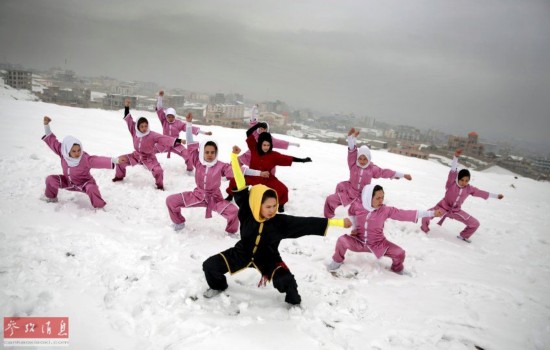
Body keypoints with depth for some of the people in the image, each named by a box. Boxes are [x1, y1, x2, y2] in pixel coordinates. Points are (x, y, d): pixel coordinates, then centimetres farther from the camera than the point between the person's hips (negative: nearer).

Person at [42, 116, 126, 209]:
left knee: (91, 188, -37)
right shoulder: (62, 153, -17)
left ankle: (99, 206, -20)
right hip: (68, 182, 6)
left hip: (84, 183, -5)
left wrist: (116, 161, -57)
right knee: (50, 179, -9)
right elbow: (52, 141, -9)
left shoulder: (85, 159, -32)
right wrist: (46, 125, -14)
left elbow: (99, 161, -43)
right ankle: (51, 197, 19)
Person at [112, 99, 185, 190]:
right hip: (136, 155, 4)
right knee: (121, 160, 2)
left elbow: (165, 139, -30)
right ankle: (119, 176, 29)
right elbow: (129, 121, -9)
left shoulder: (152, 135, -24)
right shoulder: (134, 131, -12)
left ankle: (160, 185, 4)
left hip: (149, 158, -4)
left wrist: (178, 141, -40)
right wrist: (126, 107, -17)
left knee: (158, 170, -25)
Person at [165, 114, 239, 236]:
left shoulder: (221, 166, -13)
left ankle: (232, 232, 7)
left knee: (234, 211, -26)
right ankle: (179, 222, 19)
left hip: (214, 198, -2)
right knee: (170, 200, -8)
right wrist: (189, 124, -16)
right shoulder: (197, 162, -8)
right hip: (197, 195, 2)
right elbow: (191, 145, -11)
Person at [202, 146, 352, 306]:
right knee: (210, 265, -7)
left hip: (267, 258, -1)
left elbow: (308, 223, -26)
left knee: (286, 281, -25)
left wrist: (339, 222, -29)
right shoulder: (247, 213, -22)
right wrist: (234, 157, -32)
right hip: (242, 253, 2)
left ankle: (294, 300, 12)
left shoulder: (281, 221, -23)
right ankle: (218, 286, 27)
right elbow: (241, 186, -27)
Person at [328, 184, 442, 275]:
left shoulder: (386, 210, -18)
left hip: (378, 244, 0)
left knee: (399, 253, -17)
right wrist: (354, 228, -6)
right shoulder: (357, 206, -16)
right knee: (342, 240, -27)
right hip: (358, 242, 0)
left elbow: (405, 214, -20)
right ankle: (337, 260, 6)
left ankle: (397, 269, 21)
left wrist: (431, 213, -24)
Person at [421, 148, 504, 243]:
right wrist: (456, 157, -52)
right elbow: (452, 172, -37)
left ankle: (464, 236, 31)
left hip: (456, 211, 4)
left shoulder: (469, 189, -8)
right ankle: (424, 229, 5)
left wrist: (496, 196, 13)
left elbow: (481, 193, 6)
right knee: (426, 216, -27)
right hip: (443, 207, -4)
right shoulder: (451, 183, -22)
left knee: (475, 224, 3)